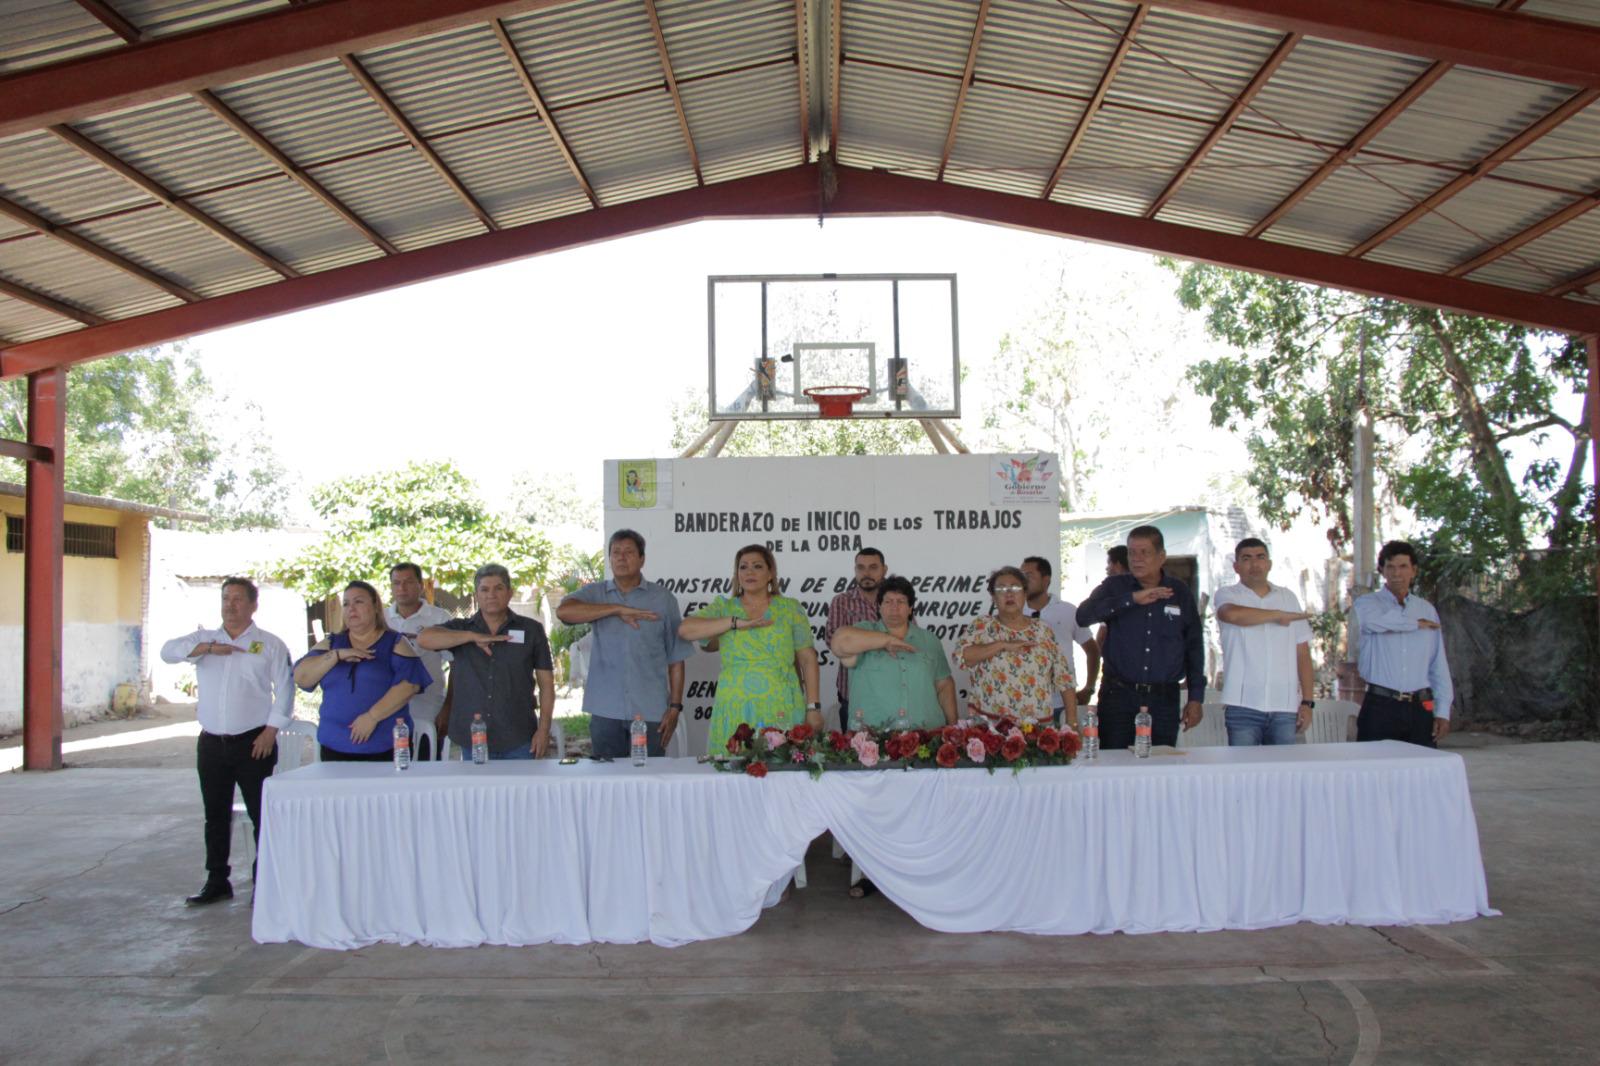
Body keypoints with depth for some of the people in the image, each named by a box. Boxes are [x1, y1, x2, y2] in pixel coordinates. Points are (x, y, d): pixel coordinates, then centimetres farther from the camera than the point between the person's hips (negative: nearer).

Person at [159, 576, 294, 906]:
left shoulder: (270, 644, 2)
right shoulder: (204, 639, 12)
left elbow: (284, 689, -1)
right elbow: (168, 651, -4)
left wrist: (271, 730, -9)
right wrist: (209, 648, -17)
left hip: (253, 742, -4)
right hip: (211, 743, 4)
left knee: (262, 815, -2)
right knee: (215, 816, 12)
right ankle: (217, 881, 23)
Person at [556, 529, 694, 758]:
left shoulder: (663, 599, 5)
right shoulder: (595, 593, 7)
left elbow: (676, 658, 5)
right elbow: (563, 611, -14)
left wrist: (675, 707, -1)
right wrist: (617, 609, -17)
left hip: (650, 712, -1)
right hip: (606, 711, 1)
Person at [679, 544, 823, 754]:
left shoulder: (790, 608, 9)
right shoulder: (724, 607, 10)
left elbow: (807, 659, 7)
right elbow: (685, 630, -5)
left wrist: (813, 707, -1)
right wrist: (736, 622, -12)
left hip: (782, 711, 0)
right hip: (734, 712, 1)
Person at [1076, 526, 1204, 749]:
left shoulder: (1180, 593, 9)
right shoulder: (1114, 587, 4)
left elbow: (1194, 647, 12)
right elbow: (1083, 616, -15)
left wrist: (1196, 698, 8)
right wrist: (1132, 599, -21)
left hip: (1164, 699, 1)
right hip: (1118, 696, -1)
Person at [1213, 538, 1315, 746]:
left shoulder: (1288, 597, 15)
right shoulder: (1227, 595, 5)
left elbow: (1302, 653, 14)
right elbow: (1233, 614, -21)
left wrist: (1307, 701, 7)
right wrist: (1279, 615, -8)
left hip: (1285, 706, 3)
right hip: (1243, 706, -3)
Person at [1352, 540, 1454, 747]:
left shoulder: (1427, 609, 15)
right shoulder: (1367, 604, 4)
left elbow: (1439, 665, 12)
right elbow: (1380, 621, -23)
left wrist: (1443, 711, 5)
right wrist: (1417, 623, -5)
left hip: (1420, 708, 3)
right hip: (1380, 707, -3)